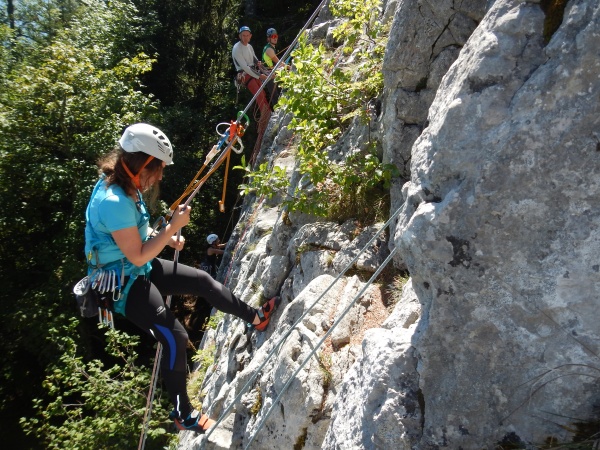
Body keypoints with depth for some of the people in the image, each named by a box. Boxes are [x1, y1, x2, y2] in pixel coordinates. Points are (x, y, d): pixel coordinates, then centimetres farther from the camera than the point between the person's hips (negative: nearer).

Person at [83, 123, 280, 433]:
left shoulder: (124, 188, -1)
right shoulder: (114, 202, -30)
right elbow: (138, 257, -25)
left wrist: (165, 237, 1)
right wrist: (174, 226, -21)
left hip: (140, 270, 9)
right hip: (121, 283, -9)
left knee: (203, 281, 9)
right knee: (174, 337, -11)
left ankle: (256, 317, 27)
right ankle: (182, 413, 10)